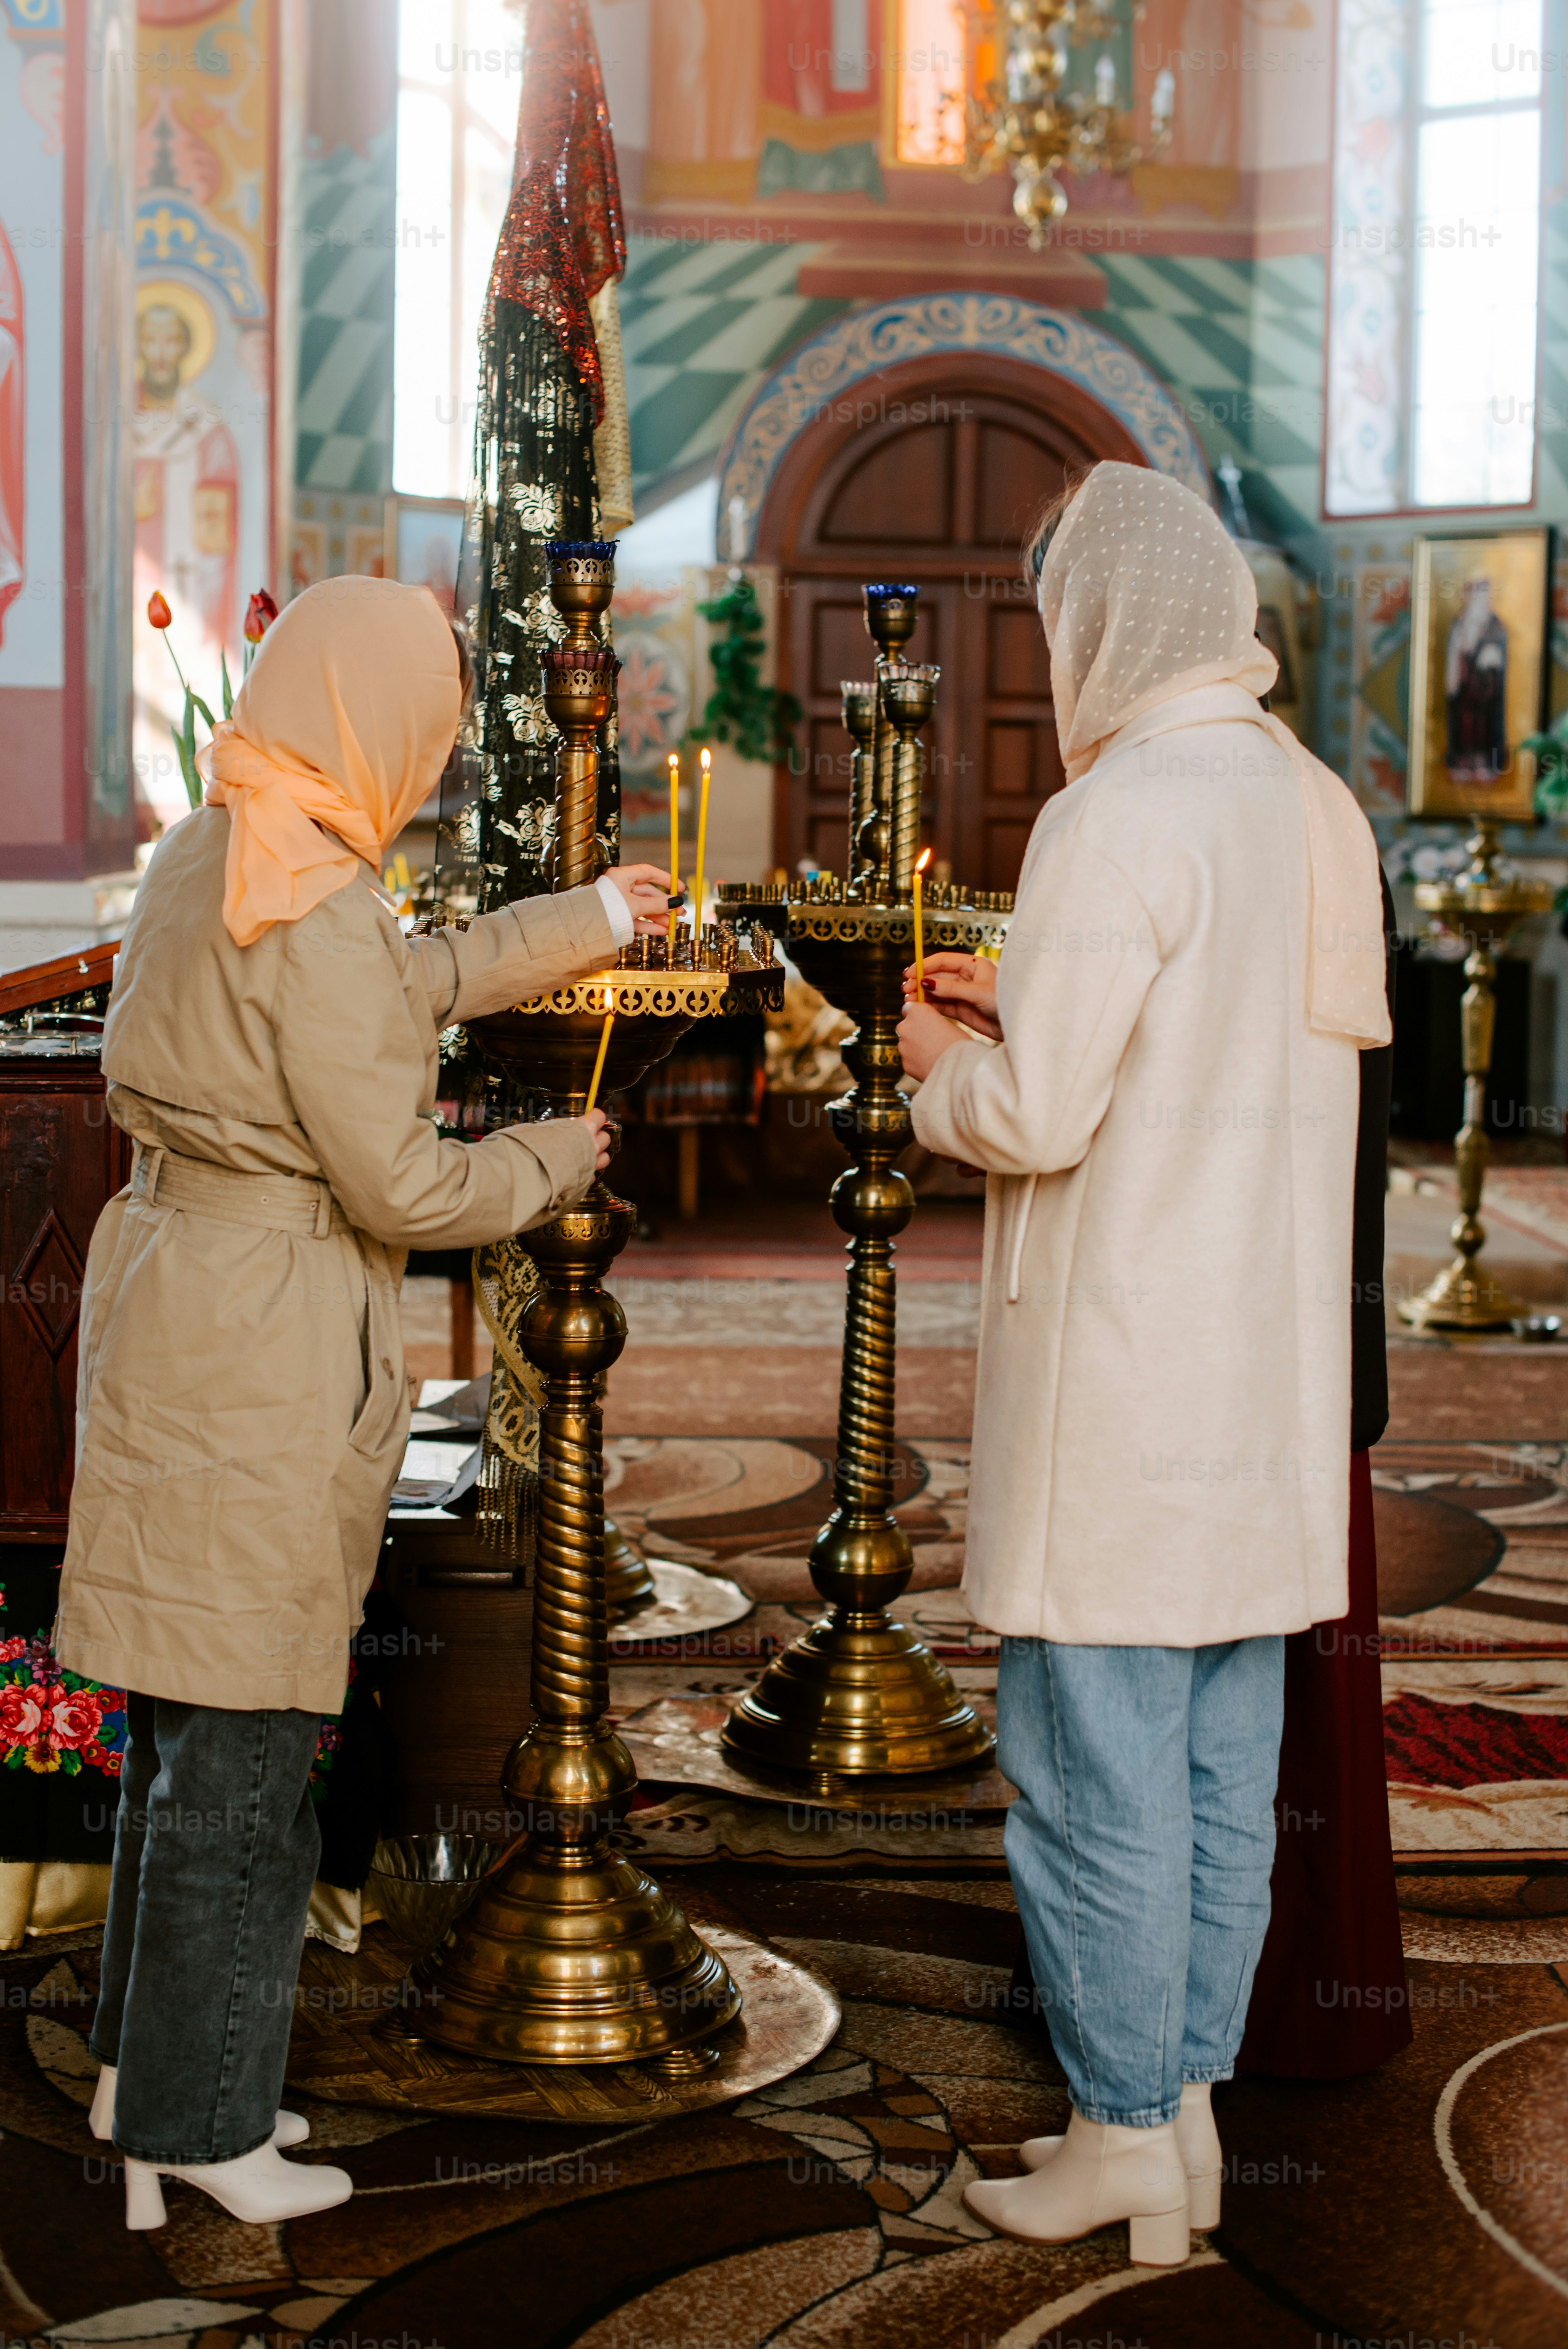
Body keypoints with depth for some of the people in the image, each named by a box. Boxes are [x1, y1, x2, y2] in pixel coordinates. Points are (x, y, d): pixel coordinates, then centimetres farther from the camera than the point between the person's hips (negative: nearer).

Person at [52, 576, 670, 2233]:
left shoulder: (202, 858, 10)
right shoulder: (315, 914, -20)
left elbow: (405, 989, 23)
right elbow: (400, 1186, -18)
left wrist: (591, 918, 30)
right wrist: (555, 1160, 0)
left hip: (169, 1292, 10)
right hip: (264, 1344, -10)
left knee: (185, 1717, 19)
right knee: (244, 1741, 2)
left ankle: (148, 2063, 32)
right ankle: (196, 2123, 14)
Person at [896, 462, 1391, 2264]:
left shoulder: (1121, 816, -16)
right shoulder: (1316, 809, 10)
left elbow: (1033, 1119, -19)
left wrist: (939, 1065, 2)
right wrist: (1024, 1013, 19)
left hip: (1123, 1371, -8)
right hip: (1269, 1370, 8)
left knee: (1096, 1760, 2)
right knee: (1222, 1755, 14)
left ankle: (1122, 2134, 11)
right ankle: (1189, 2102, 24)